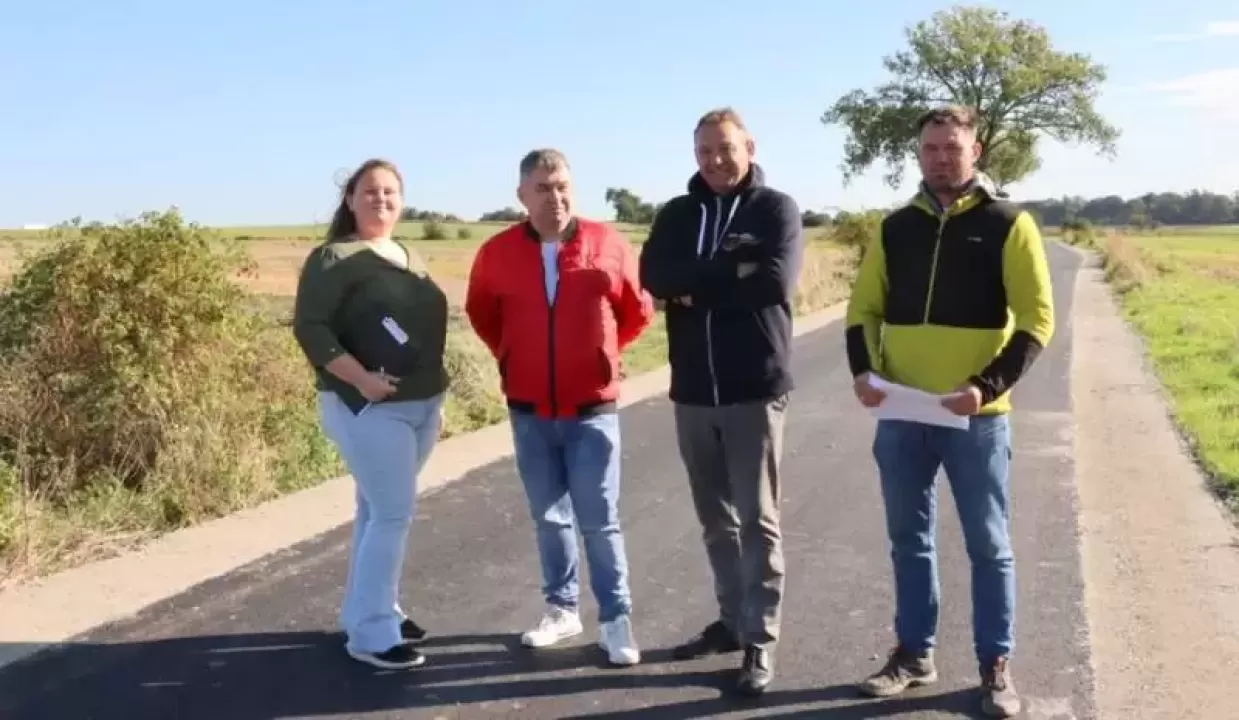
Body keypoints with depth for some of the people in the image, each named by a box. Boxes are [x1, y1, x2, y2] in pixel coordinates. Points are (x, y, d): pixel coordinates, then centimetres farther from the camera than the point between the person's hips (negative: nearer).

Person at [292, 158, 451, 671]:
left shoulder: (411, 258, 15)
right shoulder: (334, 259, -9)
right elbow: (310, 327, -17)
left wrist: (434, 397, 18)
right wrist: (360, 378, -24)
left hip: (422, 404, 7)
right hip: (371, 408, -7)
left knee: (379, 510, 14)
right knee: (392, 514, -8)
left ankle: (368, 611, 24)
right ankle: (371, 633, 2)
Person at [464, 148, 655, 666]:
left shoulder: (607, 244, -6)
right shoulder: (498, 253, -2)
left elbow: (639, 310, 8)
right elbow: (481, 313, 17)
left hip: (592, 408, -2)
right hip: (529, 412, 2)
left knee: (599, 520, 0)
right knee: (550, 517, 13)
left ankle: (616, 619, 10)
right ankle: (561, 609, 27)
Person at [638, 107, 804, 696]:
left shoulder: (776, 208, 0)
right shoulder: (677, 214, 10)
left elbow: (775, 280, -17)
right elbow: (653, 276, -8)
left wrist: (696, 287, -10)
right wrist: (730, 274, -16)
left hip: (755, 388, -4)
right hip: (693, 390, 4)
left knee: (757, 518, 1)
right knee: (716, 517, 14)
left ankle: (761, 640, 9)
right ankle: (733, 620, 28)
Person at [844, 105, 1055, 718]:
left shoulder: (1009, 224, -2)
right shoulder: (896, 228, 8)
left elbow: (1036, 320, -6)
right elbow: (863, 308, 13)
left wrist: (987, 386, -18)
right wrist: (863, 370, -5)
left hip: (976, 418, -3)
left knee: (988, 544, 7)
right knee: (909, 540, 13)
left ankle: (996, 666, 20)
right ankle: (914, 653, 27)